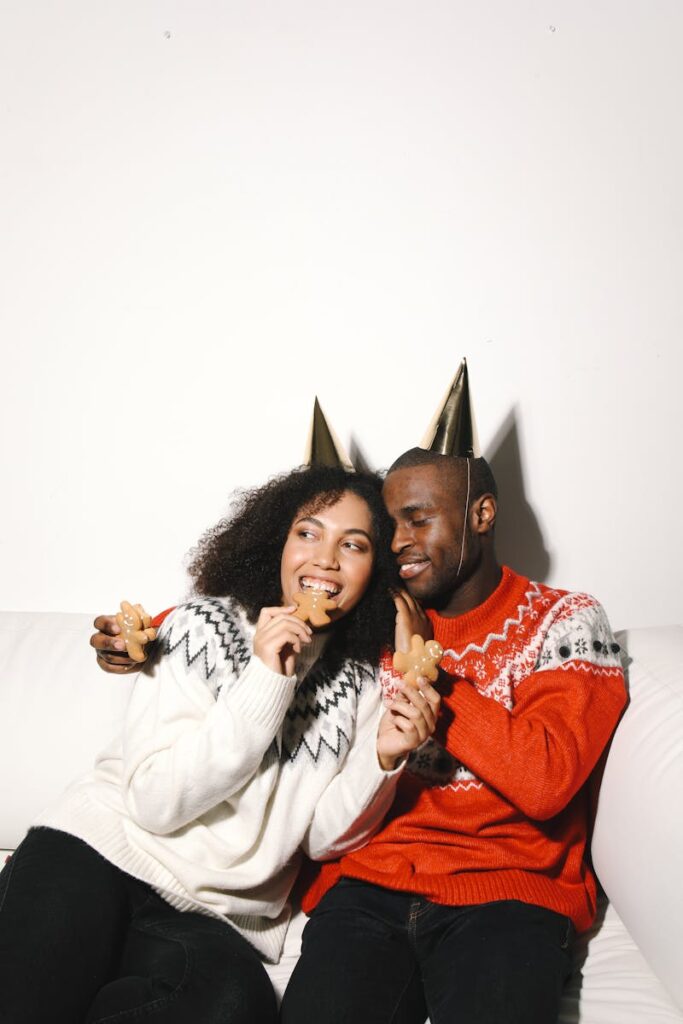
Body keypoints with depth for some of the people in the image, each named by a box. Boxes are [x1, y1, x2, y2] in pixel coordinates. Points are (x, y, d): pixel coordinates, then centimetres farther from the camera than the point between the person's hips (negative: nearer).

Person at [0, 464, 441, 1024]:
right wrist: (265, 680, -20)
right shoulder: (206, 626, -3)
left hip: (216, 923, 4)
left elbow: (322, 837, 5)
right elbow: (155, 802, -13)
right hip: (96, 854, -3)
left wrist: (382, 758, -13)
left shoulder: (362, 684, 6)